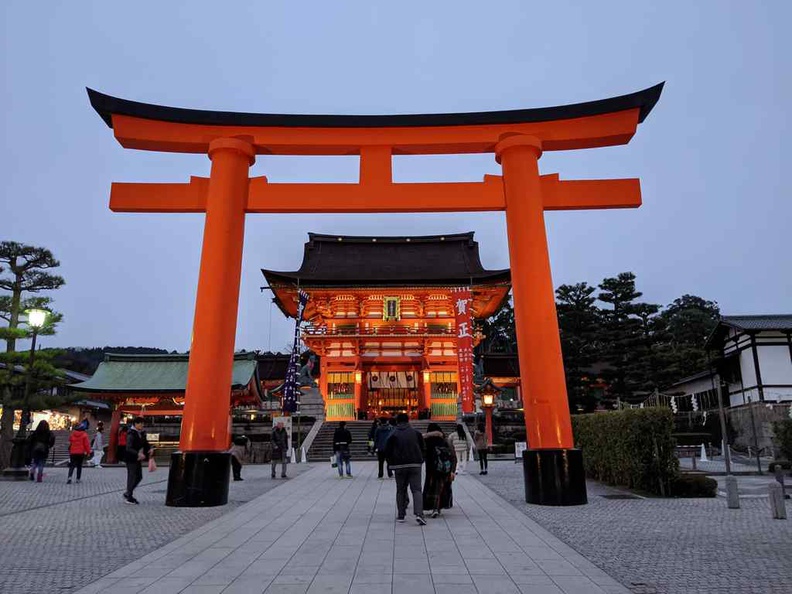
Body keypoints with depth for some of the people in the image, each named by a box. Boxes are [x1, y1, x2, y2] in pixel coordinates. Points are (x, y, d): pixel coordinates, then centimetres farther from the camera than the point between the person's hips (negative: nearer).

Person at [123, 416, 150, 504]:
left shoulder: (141, 433, 9)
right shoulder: (131, 434, -17)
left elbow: (145, 443, 19)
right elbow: (129, 448, -25)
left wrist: (149, 449, -1)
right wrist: (138, 454, -36)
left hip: (138, 459, 8)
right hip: (131, 459, -8)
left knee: (139, 477, 13)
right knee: (132, 477, -1)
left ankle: (128, 493, 28)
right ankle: (129, 497, 12)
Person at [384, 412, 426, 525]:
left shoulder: (393, 435, -1)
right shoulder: (416, 433, 4)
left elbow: (387, 452, -1)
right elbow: (422, 449, 8)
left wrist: (391, 464, 11)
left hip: (399, 466, 0)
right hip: (415, 465, 0)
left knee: (400, 491, 12)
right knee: (416, 489, -1)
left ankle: (400, 515, 16)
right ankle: (419, 514, -17)